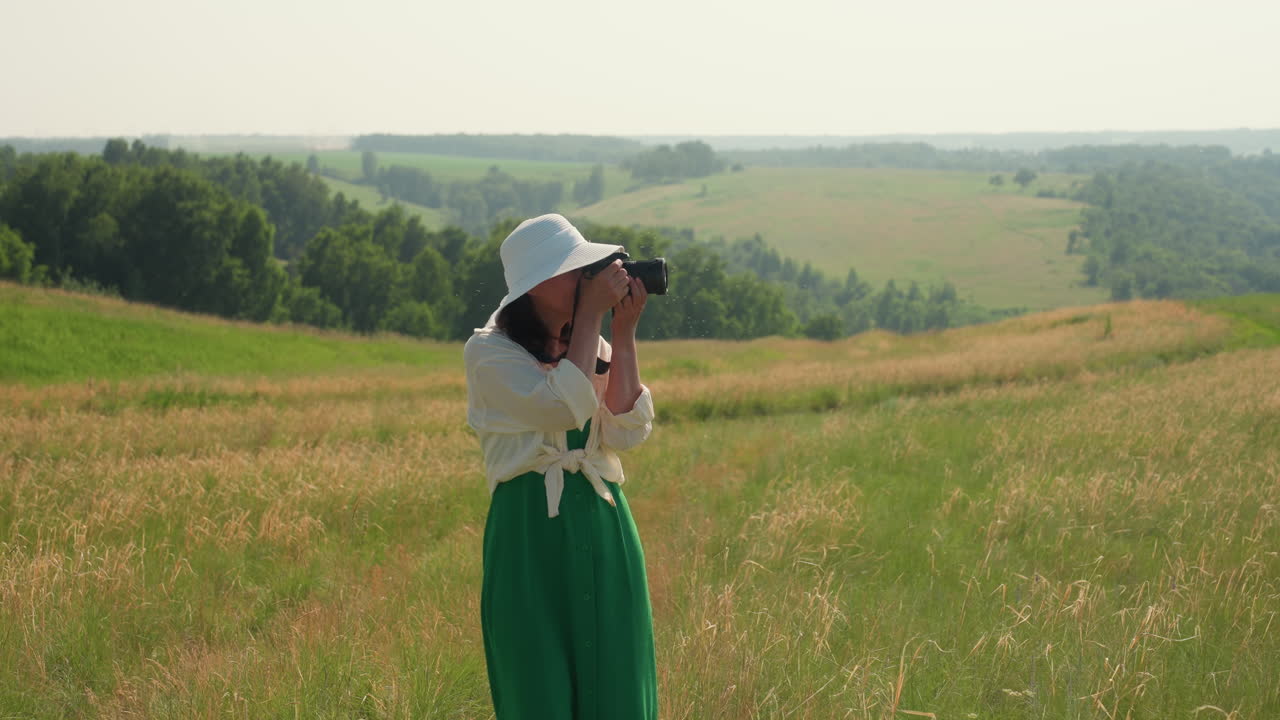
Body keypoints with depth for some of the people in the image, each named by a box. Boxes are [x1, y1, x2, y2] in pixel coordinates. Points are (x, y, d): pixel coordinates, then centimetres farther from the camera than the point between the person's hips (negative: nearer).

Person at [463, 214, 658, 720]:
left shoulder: (595, 349, 12)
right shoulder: (489, 352, -5)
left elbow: (627, 432, -3)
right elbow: (563, 408, -21)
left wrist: (624, 335, -6)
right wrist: (591, 315, -16)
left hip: (605, 528, 5)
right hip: (533, 534, -5)